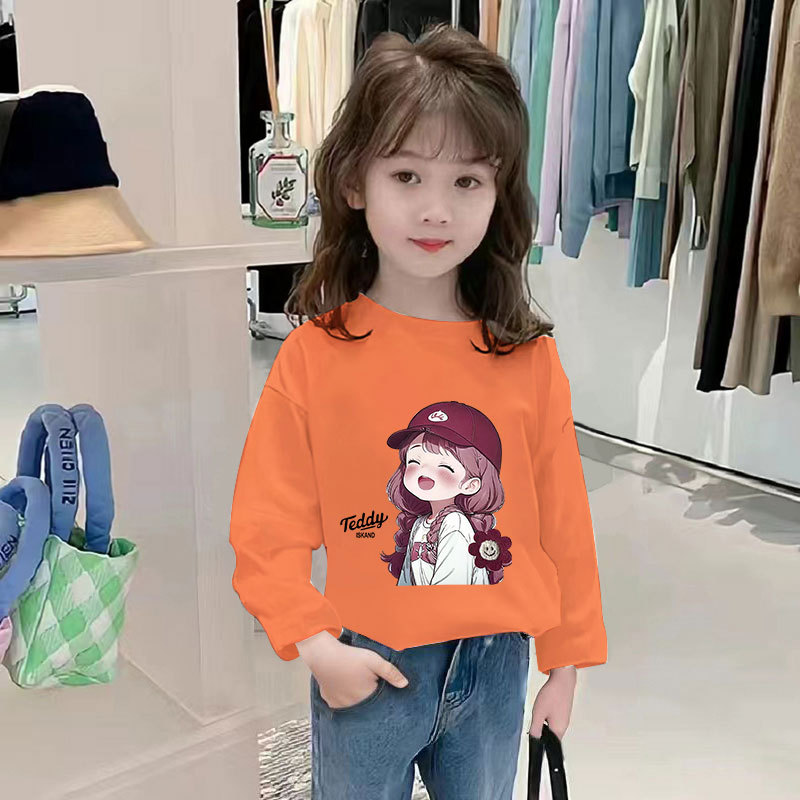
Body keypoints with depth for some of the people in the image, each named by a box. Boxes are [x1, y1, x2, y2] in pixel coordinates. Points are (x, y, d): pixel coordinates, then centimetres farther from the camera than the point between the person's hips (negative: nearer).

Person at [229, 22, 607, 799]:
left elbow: (562, 522, 0)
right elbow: (268, 524, -9)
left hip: (495, 666, 2)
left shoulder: (530, 361, -6)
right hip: (364, 670, -2)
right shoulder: (313, 354, -12)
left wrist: (566, 660, 5)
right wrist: (313, 642, -18)